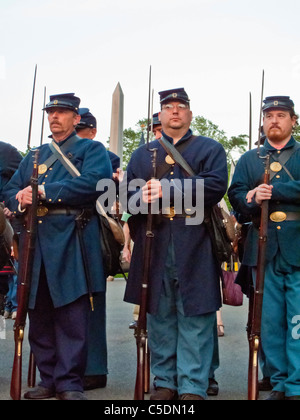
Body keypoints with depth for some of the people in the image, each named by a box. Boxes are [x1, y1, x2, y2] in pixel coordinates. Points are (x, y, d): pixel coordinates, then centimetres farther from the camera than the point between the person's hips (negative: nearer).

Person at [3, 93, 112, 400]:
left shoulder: (91, 150, 7)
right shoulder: (34, 156, 25)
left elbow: (94, 182, -13)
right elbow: (10, 191, 17)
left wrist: (44, 191, -15)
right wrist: (21, 201, -8)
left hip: (71, 242, -5)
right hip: (36, 242, 6)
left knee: (72, 315, -4)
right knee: (39, 315, 8)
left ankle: (70, 383, 4)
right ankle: (49, 379, 19)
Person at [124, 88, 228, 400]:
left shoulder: (210, 149, 11)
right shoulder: (142, 154, 21)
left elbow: (215, 186, -7)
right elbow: (127, 195, 12)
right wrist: (141, 198, -13)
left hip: (195, 248, -3)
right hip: (154, 246, 3)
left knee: (195, 316, -3)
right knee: (159, 316, 7)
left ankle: (192, 386, 4)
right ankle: (164, 382, 18)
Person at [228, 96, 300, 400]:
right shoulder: (248, 160, 17)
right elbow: (236, 196, 5)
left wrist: (272, 190, -14)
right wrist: (253, 199, -15)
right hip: (264, 251, 2)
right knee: (269, 322, 6)